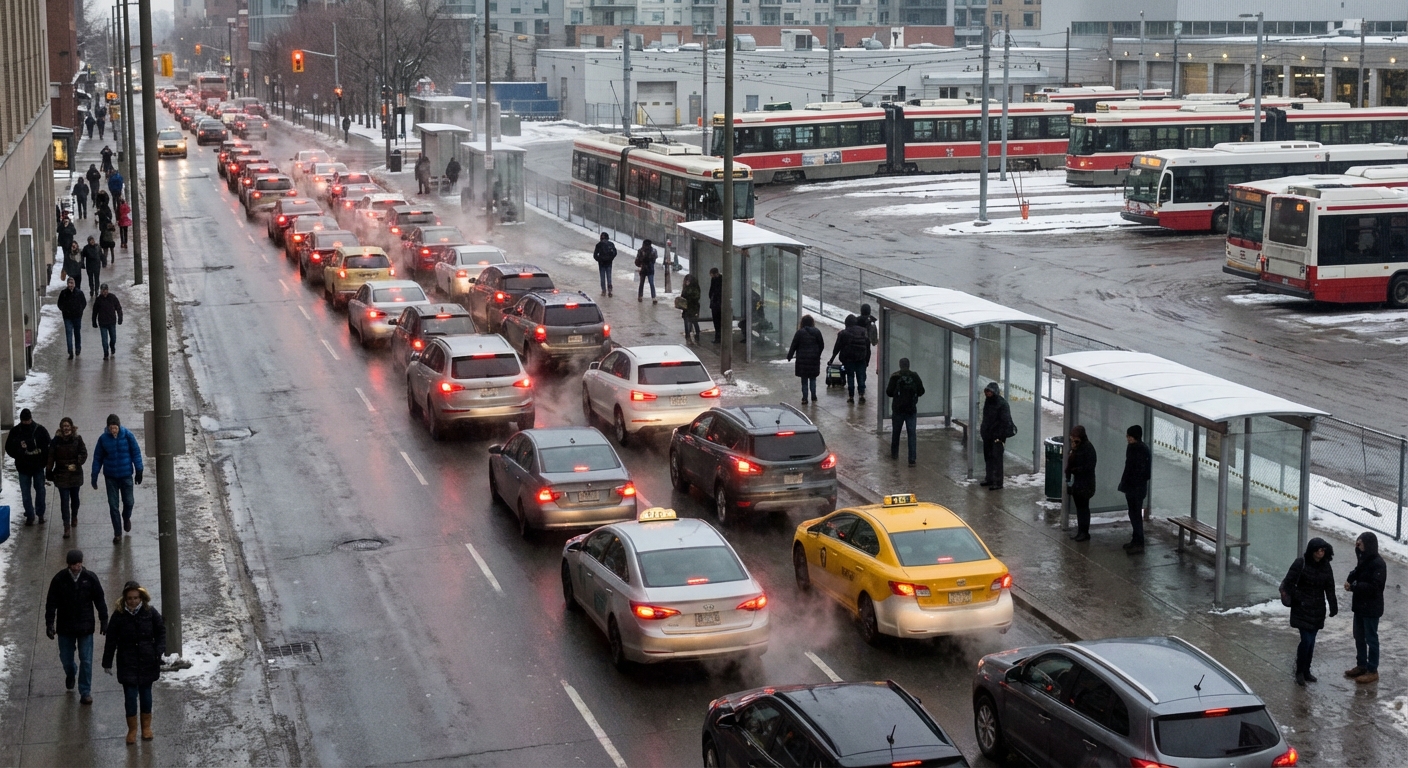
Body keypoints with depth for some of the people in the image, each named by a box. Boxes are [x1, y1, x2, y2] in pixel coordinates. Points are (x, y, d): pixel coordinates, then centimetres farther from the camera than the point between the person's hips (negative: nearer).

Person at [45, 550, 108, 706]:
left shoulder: (90, 578, -7)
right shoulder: (59, 579, -8)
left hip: (85, 627, -1)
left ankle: (85, 692, 9)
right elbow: (51, 603, -3)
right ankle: (70, 673, 48)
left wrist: (104, 621, 3)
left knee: (86, 661, -1)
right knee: (65, 658, 13)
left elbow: (100, 601, 2)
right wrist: (49, 624, -6)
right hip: (65, 627, 1)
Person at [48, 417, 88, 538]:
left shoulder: (77, 439, -4)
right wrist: (49, 473, -2)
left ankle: (74, 516, 44)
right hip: (61, 474, -1)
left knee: (74, 497, 18)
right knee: (64, 500, -6)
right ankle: (66, 526, -7)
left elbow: (83, 454, -7)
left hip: (75, 473, 1)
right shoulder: (56, 441, -3)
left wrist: (76, 464, -21)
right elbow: (51, 458, -1)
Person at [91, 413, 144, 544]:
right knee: (113, 505, 2)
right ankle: (117, 533, 12)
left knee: (128, 501, 7)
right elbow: (97, 458, 0)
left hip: (126, 475, 0)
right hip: (110, 477, 1)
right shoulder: (103, 439, -8)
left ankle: (126, 518, 42)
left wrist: (139, 471, -5)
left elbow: (136, 453, -3)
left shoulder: (127, 436, -11)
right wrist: (94, 477, 1)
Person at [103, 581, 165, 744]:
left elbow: (161, 632, 4)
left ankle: (146, 726, 30)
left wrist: (159, 651, -8)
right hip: (127, 663, -1)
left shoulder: (150, 612, -7)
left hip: (147, 661, 1)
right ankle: (132, 729, 14)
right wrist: (107, 662, 2)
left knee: (145, 693, 12)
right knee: (130, 695, -2)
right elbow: (111, 640, -1)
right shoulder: (119, 615, -9)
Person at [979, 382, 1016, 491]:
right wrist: (983, 430, 18)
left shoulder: (1002, 403, -17)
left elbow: (1005, 421, -18)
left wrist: (1000, 437, -21)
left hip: (997, 436, -9)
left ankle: (998, 482, -7)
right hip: (987, 435, 9)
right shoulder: (988, 401, 9)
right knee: (988, 457, 14)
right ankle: (990, 479, 25)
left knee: (997, 458, -9)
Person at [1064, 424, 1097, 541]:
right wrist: (1072, 451, -3)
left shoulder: (1088, 448, -14)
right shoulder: (1076, 447, 10)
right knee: (1079, 507, 11)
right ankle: (1080, 531, 16)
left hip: (1085, 483, -8)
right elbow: (1070, 462, 12)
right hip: (1075, 482, 8)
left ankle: (1085, 533, 1)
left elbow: (1089, 467, -17)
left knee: (1083, 507, -3)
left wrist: (1073, 470, -13)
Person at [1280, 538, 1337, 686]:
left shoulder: (1325, 567, 4)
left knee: (1311, 641, 10)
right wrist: (1299, 598, -15)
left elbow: (1330, 589, 9)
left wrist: (1333, 606, 6)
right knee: (1306, 640, -10)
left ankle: (1306, 671, 23)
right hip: (1302, 608, -5)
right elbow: (1289, 583, -11)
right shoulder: (1301, 563, -13)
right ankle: (1299, 672, 6)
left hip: (1317, 609, 5)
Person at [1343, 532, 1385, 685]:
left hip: (1371, 608, -9)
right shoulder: (1363, 560, 6)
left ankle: (1372, 671, 11)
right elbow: (1356, 573, 16)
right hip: (1359, 605, 9)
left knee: (1371, 639, 2)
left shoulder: (1378, 564, -21)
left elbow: (1374, 587, -25)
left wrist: (1354, 587, -22)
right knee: (1359, 636, 18)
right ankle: (1361, 665, 31)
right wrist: (1349, 581, -7)